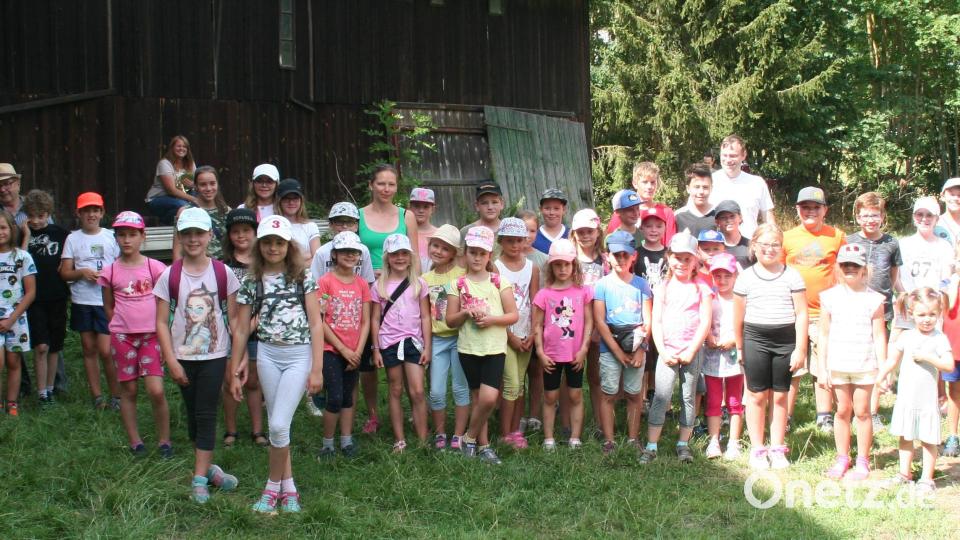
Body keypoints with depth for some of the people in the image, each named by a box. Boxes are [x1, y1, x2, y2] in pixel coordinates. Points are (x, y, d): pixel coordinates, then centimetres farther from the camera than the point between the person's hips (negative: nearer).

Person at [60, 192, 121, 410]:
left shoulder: (111, 237, 3)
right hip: (82, 301, 3)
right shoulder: (73, 239, 6)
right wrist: (82, 272, -12)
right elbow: (65, 273, 6)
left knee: (106, 351, -8)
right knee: (89, 349, 8)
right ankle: (97, 396, 16)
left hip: (107, 301, -2)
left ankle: (116, 396, 5)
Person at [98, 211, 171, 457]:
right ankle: (134, 441, 19)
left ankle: (164, 440, 6)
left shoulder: (154, 267, -3)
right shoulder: (110, 271, 1)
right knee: (128, 390, 8)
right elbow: (108, 306, 11)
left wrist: (161, 329, 2)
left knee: (156, 391, -9)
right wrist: (121, 325, 4)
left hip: (151, 335, -2)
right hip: (122, 336, 2)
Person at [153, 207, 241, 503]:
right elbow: (162, 323, -2)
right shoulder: (170, 276, -3)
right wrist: (171, 361, -8)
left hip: (215, 355, -2)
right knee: (193, 415, 10)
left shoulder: (222, 273, -3)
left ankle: (200, 478, -3)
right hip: (183, 357, 2)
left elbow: (233, 317, 1)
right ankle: (208, 468, 24)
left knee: (206, 413, -6)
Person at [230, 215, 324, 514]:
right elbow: (241, 329, 8)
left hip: (299, 355, -3)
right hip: (267, 355, 3)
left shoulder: (303, 277, -2)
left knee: (279, 424, -12)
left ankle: (274, 486, 8)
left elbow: (316, 324, -3)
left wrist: (317, 368, -9)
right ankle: (288, 487, 20)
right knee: (276, 425, 7)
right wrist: (234, 372, 7)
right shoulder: (252, 282, 4)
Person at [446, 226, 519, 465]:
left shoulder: (499, 282, 1)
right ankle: (483, 444, 20)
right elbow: (450, 320, 4)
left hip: (494, 348, -1)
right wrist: (466, 314, -14)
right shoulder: (458, 284, 3)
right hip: (469, 348, 1)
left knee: (489, 398, -13)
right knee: (477, 397, 7)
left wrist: (492, 319, -16)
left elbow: (513, 315, -1)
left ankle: (470, 437, 7)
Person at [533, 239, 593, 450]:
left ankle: (575, 438, 15)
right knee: (550, 397, 8)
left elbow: (588, 322, -1)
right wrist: (540, 353, -6)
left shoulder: (583, 291, -1)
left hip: (575, 355, 0)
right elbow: (537, 325, -1)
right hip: (551, 355, 0)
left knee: (575, 395, 7)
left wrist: (583, 349, -7)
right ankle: (548, 438, 15)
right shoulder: (544, 294, -3)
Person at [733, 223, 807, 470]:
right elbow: (738, 316, 8)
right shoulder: (746, 277, 3)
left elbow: (801, 314, 0)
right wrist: (739, 348, 10)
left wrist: (800, 349, -3)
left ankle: (777, 449, 16)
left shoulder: (792, 276, 2)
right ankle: (757, 450, 12)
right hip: (755, 339, 0)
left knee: (780, 396, 7)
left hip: (786, 341, 0)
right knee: (757, 395, 3)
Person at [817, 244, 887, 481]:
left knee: (862, 411, 5)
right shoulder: (830, 297, 1)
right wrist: (822, 368, 2)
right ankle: (842, 459, 19)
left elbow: (879, 336, 0)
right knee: (843, 410, 9)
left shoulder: (873, 299, -2)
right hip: (838, 364, 1)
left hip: (865, 365, -1)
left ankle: (863, 461, 14)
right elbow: (824, 335, 4)